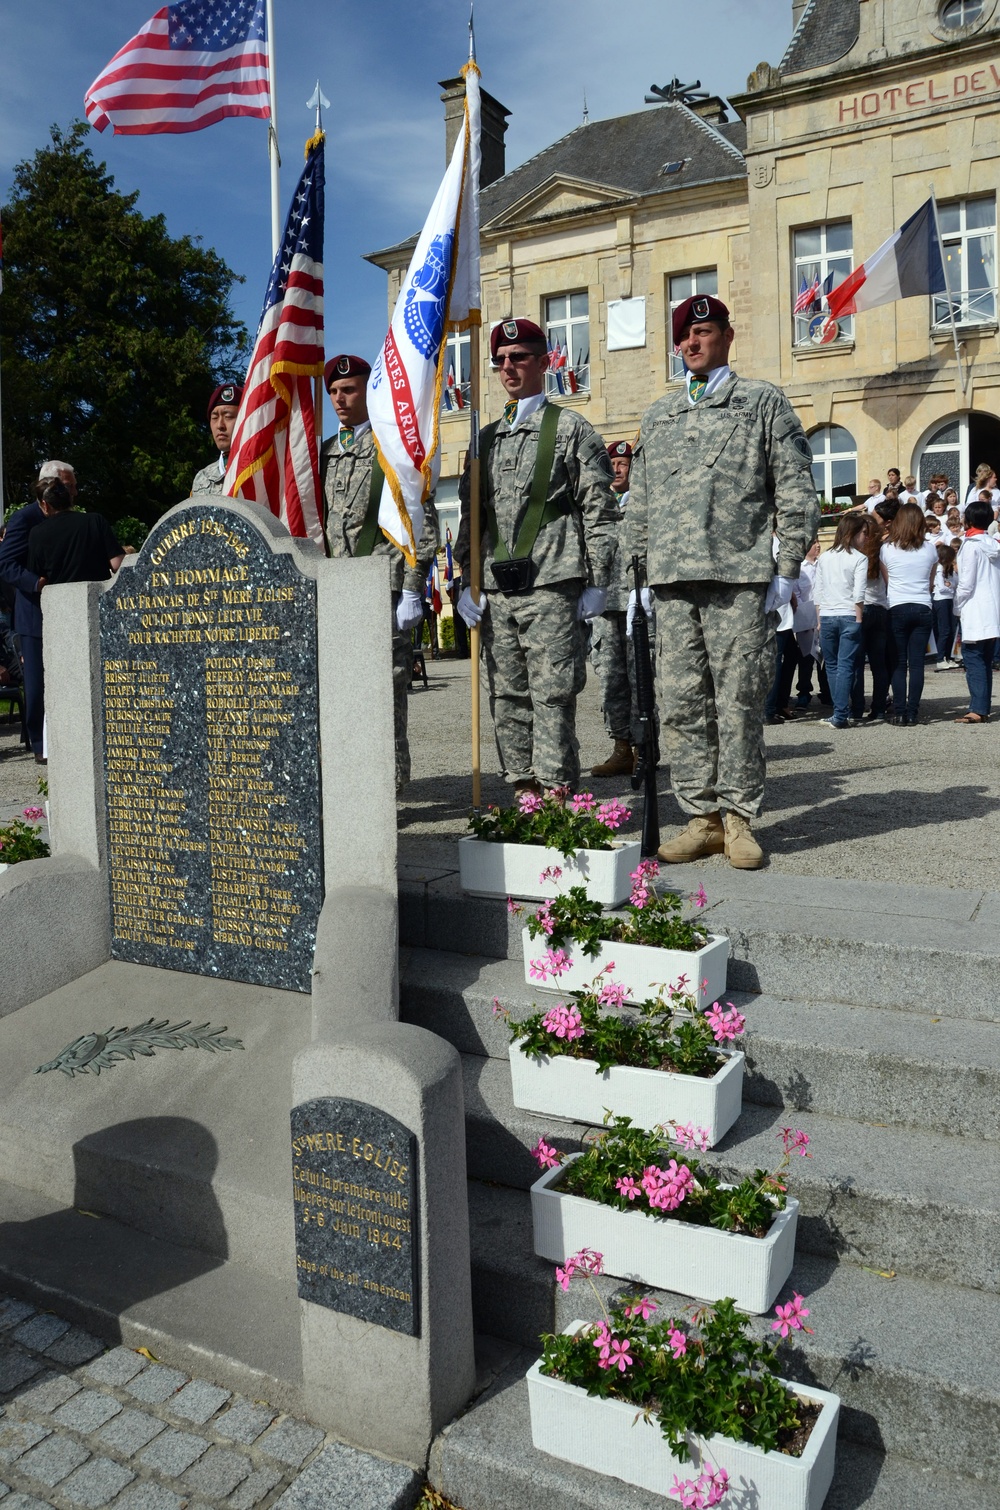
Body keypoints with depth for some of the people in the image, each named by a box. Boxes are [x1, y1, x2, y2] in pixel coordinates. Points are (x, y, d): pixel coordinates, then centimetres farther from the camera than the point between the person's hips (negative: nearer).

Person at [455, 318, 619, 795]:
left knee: (552, 695, -7)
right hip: (496, 590, 6)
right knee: (507, 698, 7)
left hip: (551, 584, -5)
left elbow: (600, 510, 0)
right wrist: (467, 582, 10)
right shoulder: (486, 439, 20)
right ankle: (522, 791, 15)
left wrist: (597, 583, -7)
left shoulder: (571, 429, 5)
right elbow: (470, 515, 19)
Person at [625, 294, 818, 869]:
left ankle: (740, 816, 6)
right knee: (682, 703, 1)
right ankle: (704, 816, 8)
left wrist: (787, 570, -5)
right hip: (671, 582, 4)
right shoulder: (658, 416, 22)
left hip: (741, 576, -4)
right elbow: (639, 505, 21)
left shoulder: (764, 401, 10)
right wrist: (637, 574, 12)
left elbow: (796, 491, 3)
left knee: (740, 701, -4)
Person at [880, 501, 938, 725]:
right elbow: (930, 581, 15)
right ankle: (912, 712, 2)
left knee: (899, 663, 3)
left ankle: (899, 712, 0)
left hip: (897, 608, -1)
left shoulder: (887, 549, -3)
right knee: (917, 663, 3)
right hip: (923, 608, 1)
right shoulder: (930, 549, 3)